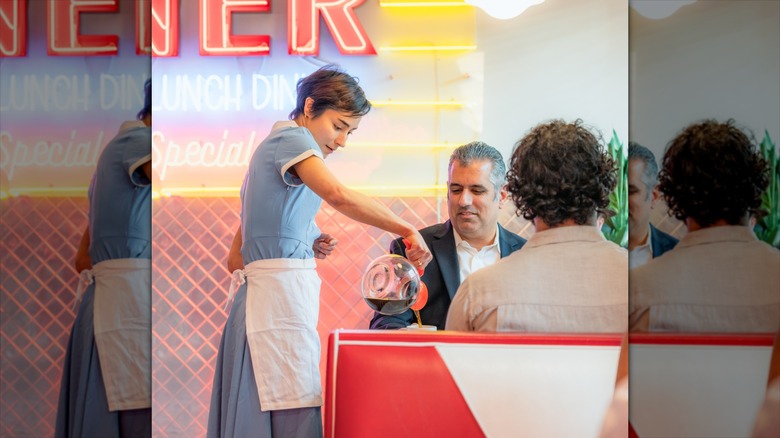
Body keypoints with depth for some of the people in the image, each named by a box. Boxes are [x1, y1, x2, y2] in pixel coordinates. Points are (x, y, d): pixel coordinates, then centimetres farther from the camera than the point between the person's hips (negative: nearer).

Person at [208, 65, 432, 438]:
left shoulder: (272, 144, 23)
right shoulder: (292, 138, -4)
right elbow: (338, 196, -25)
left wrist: (305, 244, 12)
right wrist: (408, 232, -25)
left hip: (263, 294, 10)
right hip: (281, 294, -10)